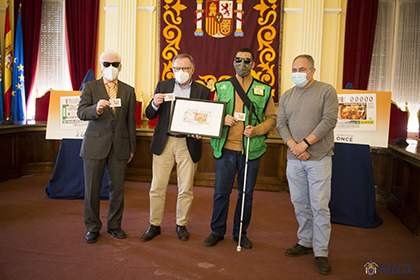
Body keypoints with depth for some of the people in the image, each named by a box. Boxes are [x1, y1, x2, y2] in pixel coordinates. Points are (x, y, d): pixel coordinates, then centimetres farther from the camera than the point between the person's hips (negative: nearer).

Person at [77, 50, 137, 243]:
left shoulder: (128, 91, 9)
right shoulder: (90, 87, 4)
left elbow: (130, 121, 10)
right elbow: (81, 113, -8)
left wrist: (132, 147, 8)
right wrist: (96, 109, -30)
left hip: (120, 146, 2)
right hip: (95, 145, -1)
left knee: (118, 188, 7)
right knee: (91, 189, 5)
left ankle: (114, 225, 25)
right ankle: (92, 228, 21)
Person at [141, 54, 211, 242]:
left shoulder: (202, 91, 4)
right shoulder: (162, 86, 8)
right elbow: (150, 116, 8)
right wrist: (155, 104, -14)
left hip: (188, 144, -1)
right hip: (164, 142, 1)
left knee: (186, 189, 7)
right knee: (157, 187, 4)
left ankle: (181, 225, 26)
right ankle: (154, 226, 20)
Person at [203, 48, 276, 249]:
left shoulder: (264, 90, 7)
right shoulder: (222, 87, 9)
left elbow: (272, 118, 8)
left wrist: (257, 130, -11)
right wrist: (222, 120, -10)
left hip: (251, 150, 0)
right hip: (225, 148, 0)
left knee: (246, 194, 10)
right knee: (221, 192, 6)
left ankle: (240, 233, 27)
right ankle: (217, 231, 24)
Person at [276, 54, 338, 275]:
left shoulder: (327, 91, 0)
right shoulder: (286, 96, 13)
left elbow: (329, 120, -10)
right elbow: (281, 124, 7)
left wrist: (305, 143, -15)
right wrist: (293, 145, -10)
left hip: (319, 158, -4)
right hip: (294, 159, 4)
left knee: (319, 206, -2)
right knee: (299, 203, 11)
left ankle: (321, 252, 10)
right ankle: (305, 242, 28)